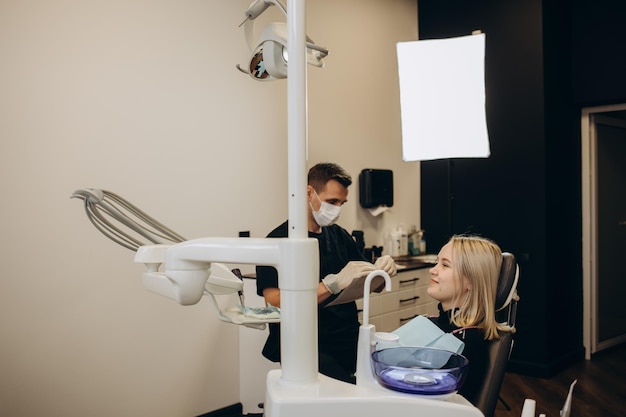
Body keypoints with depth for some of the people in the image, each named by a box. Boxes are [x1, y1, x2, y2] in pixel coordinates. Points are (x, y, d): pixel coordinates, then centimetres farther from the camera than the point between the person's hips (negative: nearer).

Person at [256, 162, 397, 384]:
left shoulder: (340, 236, 14)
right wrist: (333, 283, -25)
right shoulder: (279, 240, -5)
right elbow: (275, 303, -16)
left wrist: (380, 271, -3)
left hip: (350, 338, 6)